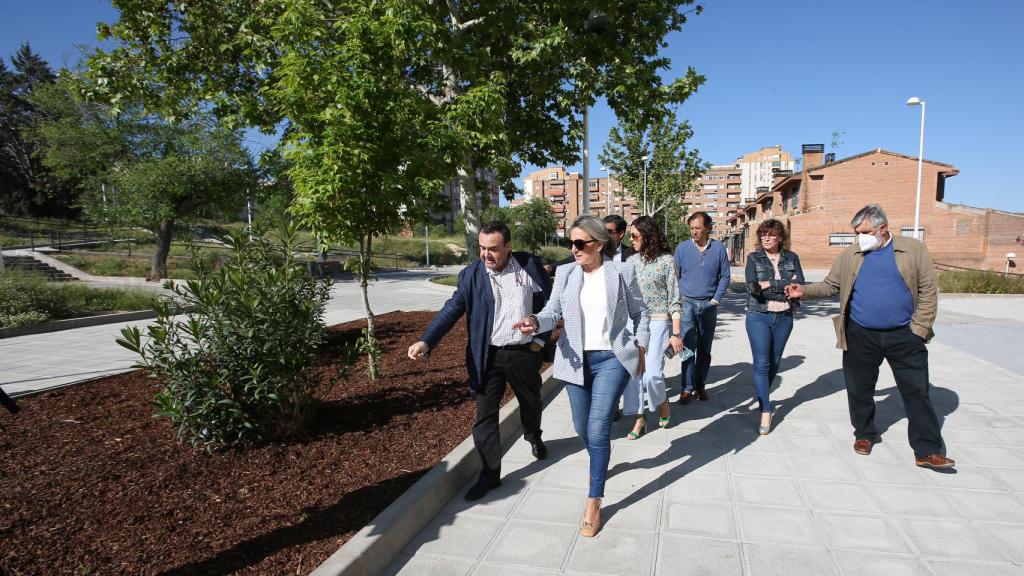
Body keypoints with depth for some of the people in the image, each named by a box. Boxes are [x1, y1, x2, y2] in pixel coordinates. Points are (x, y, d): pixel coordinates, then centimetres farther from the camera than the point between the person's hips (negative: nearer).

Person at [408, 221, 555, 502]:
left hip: (524, 353, 1)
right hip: (488, 357, -1)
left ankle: (533, 436, 54)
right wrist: (426, 341, -24)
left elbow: (549, 302, 3)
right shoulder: (471, 274, -6)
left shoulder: (530, 265, -5)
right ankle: (490, 473, 16)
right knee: (485, 415, 1)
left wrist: (541, 338, -1)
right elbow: (452, 309, -11)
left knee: (531, 402, 23)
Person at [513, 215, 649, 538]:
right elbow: (553, 311, -3)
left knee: (598, 429, -10)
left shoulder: (622, 272, -3)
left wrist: (641, 348, 4)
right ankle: (601, 465, 46)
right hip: (577, 361, 3)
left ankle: (594, 502, 3)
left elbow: (640, 312, 7)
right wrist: (536, 322, -23)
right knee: (582, 427, 14)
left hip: (612, 360, -3)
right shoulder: (565, 273, 2)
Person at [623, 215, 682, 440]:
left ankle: (662, 402, 23)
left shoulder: (666, 260, -5)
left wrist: (676, 333, -9)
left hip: (658, 322, -4)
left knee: (652, 373, -10)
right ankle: (640, 419, 14)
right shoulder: (632, 260, 8)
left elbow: (674, 300, -5)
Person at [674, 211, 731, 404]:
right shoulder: (682, 248, -2)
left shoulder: (718, 248, 0)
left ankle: (700, 385, 20)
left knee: (705, 349, 9)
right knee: (688, 347, -7)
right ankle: (687, 388, -2)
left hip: (709, 305, 1)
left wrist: (716, 299, -2)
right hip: (687, 302, -1)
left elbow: (725, 276, 5)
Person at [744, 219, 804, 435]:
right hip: (759, 317, -3)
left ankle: (763, 396, 34)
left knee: (775, 362, 13)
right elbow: (752, 287, -14)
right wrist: (786, 285, -12)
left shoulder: (791, 258, 6)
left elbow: (800, 285, -7)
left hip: (784, 317, 3)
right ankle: (765, 411, -4)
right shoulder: (753, 258, 0)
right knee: (761, 364, -8)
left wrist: (770, 284, -15)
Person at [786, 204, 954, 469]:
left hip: (903, 336, -1)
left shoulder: (913, 250, -2)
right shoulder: (850, 255, 3)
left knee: (917, 392, 2)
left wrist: (918, 330, -6)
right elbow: (830, 285, 6)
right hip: (861, 336, 2)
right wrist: (804, 291, -11)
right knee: (859, 390, 11)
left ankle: (928, 450, 11)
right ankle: (864, 434, 31)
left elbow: (928, 292, -1)